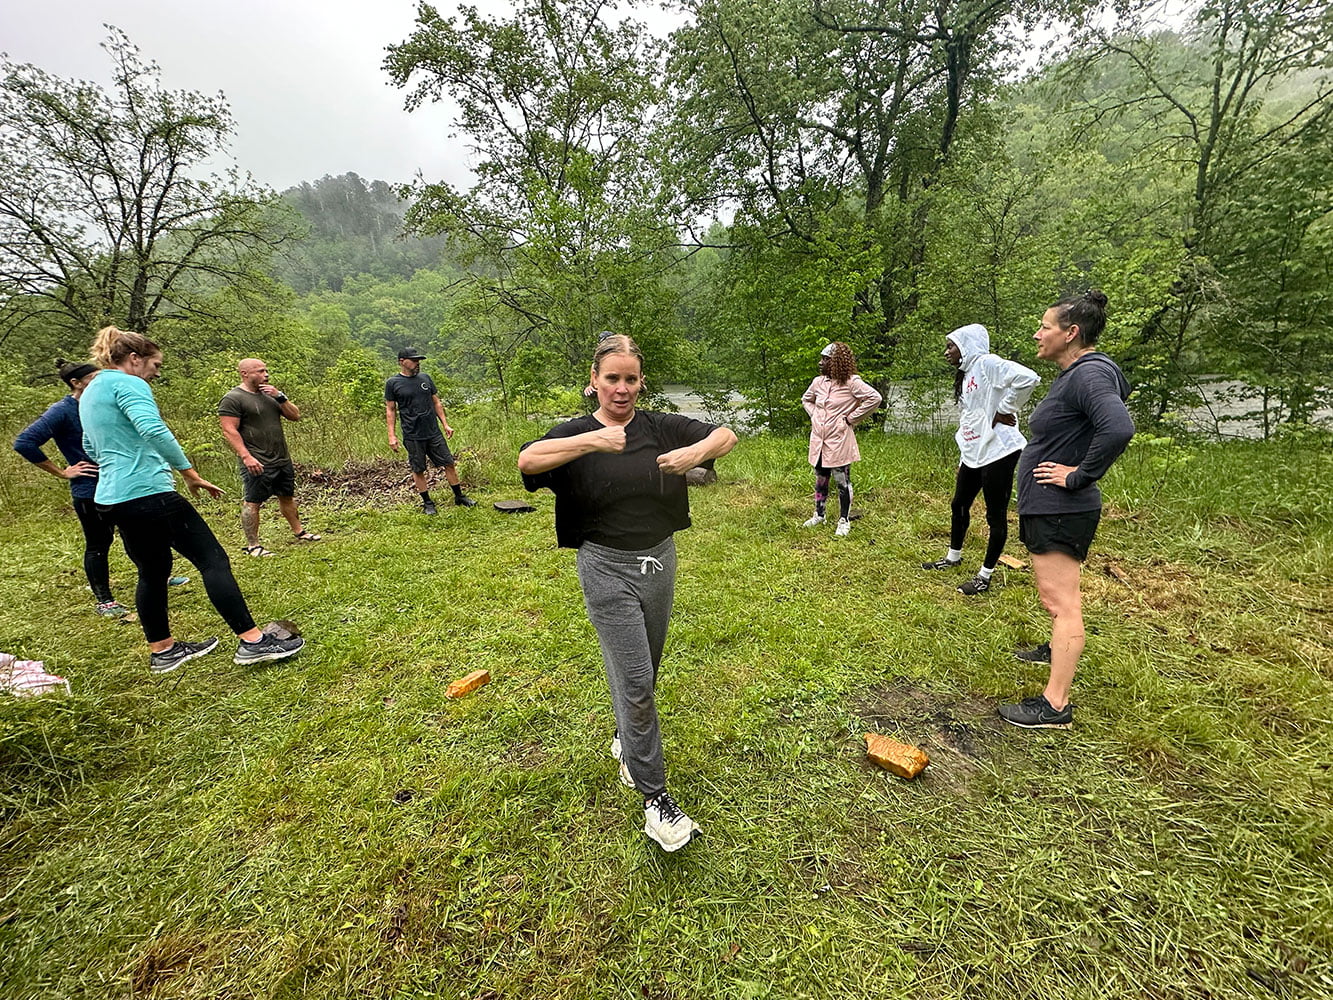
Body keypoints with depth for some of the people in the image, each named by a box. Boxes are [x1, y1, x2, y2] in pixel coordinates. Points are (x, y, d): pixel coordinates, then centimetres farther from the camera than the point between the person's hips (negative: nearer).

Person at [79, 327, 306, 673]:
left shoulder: (90, 392, 21)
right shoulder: (127, 384, -9)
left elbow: (92, 449, 32)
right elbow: (154, 430, -27)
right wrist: (190, 474, -23)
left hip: (112, 499, 11)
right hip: (149, 493, -10)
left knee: (153, 571, 18)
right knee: (213, 560, -9)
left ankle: (162, 650, 26)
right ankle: (252, 641, -11)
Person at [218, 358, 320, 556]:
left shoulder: (270, 393, 14)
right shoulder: (233, 399, -9)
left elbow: (295, 416, 10)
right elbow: (229, 431, -14)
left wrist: (280, 397, -4)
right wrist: (246, 457, -22)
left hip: (283, 459, 8)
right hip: (257, 463, -7)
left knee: (287, 496, 17)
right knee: (252, 502, -2)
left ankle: (299, 532, 29)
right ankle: (252, 545, 5)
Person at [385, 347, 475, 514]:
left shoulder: (425, 378, 9)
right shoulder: (392, 383, -1)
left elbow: (437, 403, 14)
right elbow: (390, 410, 1)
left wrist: (445, 424, 9)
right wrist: (391, 436, -5)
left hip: (434, 432, 3)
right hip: (412, 436, -3)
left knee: (449, 464, 4)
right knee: (418, 470, 5)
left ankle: (459, 497, 16)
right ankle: (427, 503, 18)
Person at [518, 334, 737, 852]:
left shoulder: (660, 427, 0)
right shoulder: (577, 433, -6)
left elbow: (726, 436, -2)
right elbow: (527, 461, -24)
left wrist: (695, 452, -23)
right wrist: (592, 440, -36)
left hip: (659, 561, 4)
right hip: (607, 569, -4)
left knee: (644, 671, 20)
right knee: (634, 681, -3)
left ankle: (626, 742, 47)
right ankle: (656, 798, 14)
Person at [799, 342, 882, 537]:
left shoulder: (851, 382, -11)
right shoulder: (818, 382, 8)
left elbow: (875, 398, -18)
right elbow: (806, 399, 27)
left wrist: (851, 418, -13)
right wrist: (814, 416, 10)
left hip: (839, 441, -6)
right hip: (818, 440, 6)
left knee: (842, 482, 4)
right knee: (820, 480, 16)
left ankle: (844, 521, 17)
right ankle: (818, 516, 31)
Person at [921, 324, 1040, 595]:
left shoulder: (986, 363, -10)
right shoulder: (964, 375, 18)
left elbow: (1027, 378, -27)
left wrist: (1004, 411, -17)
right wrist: (962, 457, 16)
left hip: (997, 452, -10)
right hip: (972, 454, 10)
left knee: (996, 516, 0)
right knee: (959, 506, 20)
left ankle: (985, 577, 9)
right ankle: (953, 557, 39)